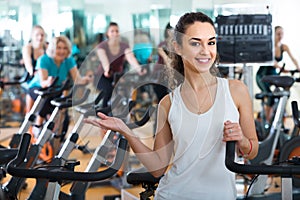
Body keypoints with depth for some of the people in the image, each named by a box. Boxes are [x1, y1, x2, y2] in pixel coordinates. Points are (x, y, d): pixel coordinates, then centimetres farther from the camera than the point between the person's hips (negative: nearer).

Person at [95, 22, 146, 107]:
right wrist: (107, 70, -53)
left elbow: (131, 58, -24)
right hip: (104, 77, -3)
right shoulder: (102, 46, -11)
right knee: (109, 90, -30)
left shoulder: (124, 46, -5)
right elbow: (104, 60, -31)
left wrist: (139, 69, -45)